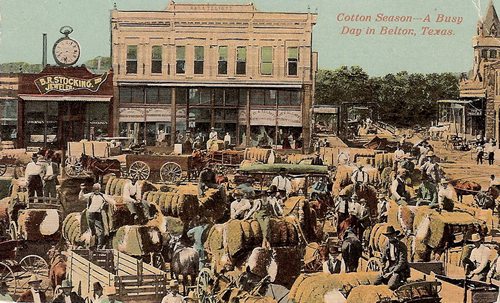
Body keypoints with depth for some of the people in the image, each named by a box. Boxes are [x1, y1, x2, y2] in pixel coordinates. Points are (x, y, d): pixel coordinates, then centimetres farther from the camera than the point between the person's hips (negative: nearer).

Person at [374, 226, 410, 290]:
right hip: (388, 269, 6)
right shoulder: (387, 246, 9)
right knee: (376, 283, -11)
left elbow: (402, 262, -15)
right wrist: (384, 270, 0)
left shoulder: (401, 246, -11)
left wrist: (392, 272, -19)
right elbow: (383, 260, 18)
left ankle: (400, 282, 2)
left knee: (391, 286, -29)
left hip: (398, 270, -6)